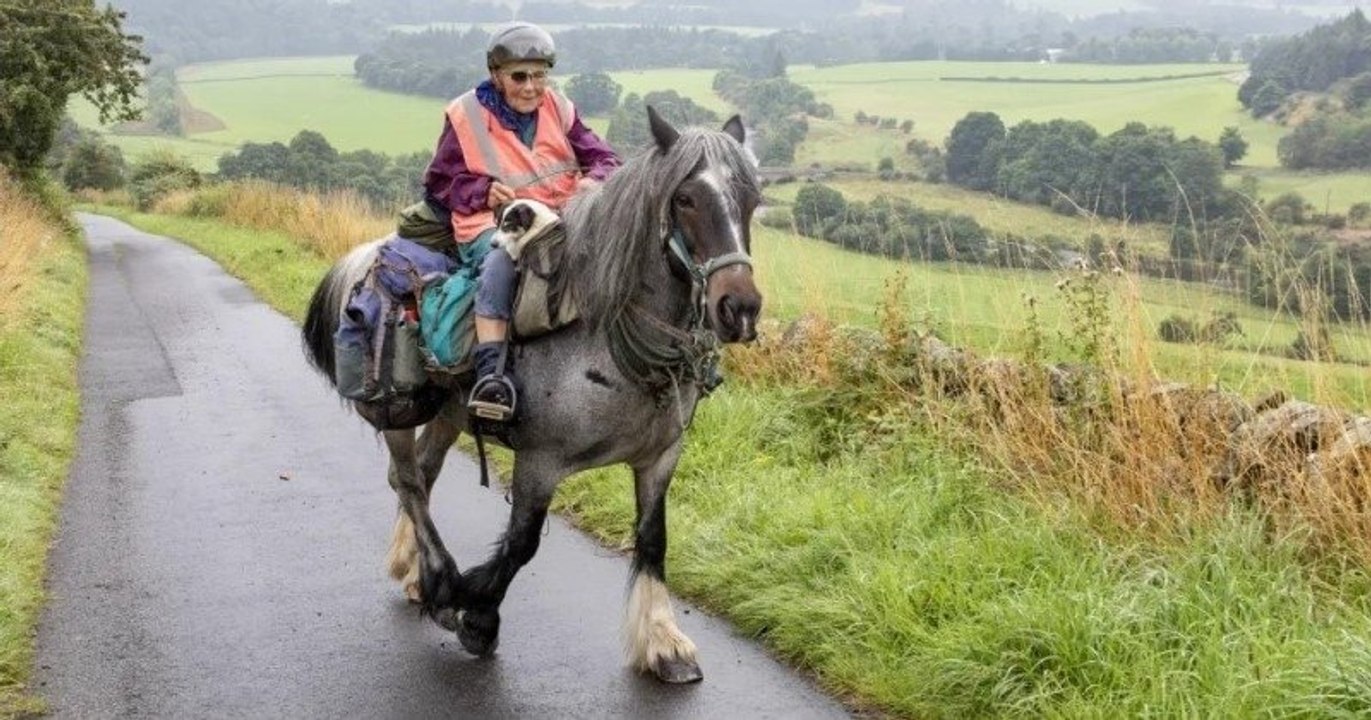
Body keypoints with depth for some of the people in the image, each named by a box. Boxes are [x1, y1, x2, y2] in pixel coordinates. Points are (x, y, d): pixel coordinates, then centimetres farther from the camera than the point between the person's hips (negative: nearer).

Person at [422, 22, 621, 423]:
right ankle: (493, 371, -43)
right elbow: (440, 183, 8)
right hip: (494, 223, -3)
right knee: (502, 259, -38)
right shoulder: (466, 116, 4)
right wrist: (484, 191, -12)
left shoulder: (559, 109, 11)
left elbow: (604, 159, 11)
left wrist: (594, 181, -14)